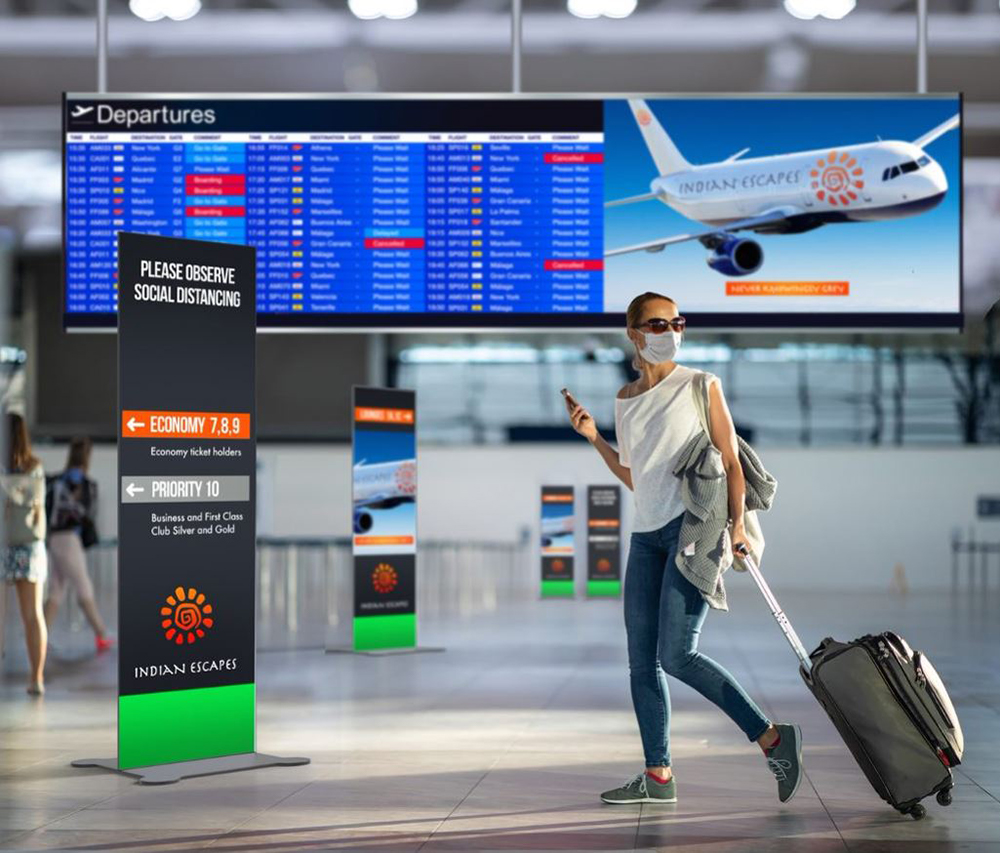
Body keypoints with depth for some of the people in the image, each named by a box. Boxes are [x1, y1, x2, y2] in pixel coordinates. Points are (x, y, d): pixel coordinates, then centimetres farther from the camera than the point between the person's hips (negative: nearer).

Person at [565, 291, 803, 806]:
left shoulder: (701, 386, 1)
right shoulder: (626, 400, 16)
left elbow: (731, 461, -2)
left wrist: (736, 523, -15)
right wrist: (593, 439, 14)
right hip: (647, 532, 6)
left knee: (676, 655, -18)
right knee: (641, 660, 2)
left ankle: (772, 738, -9)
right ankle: (658, 776, 8)